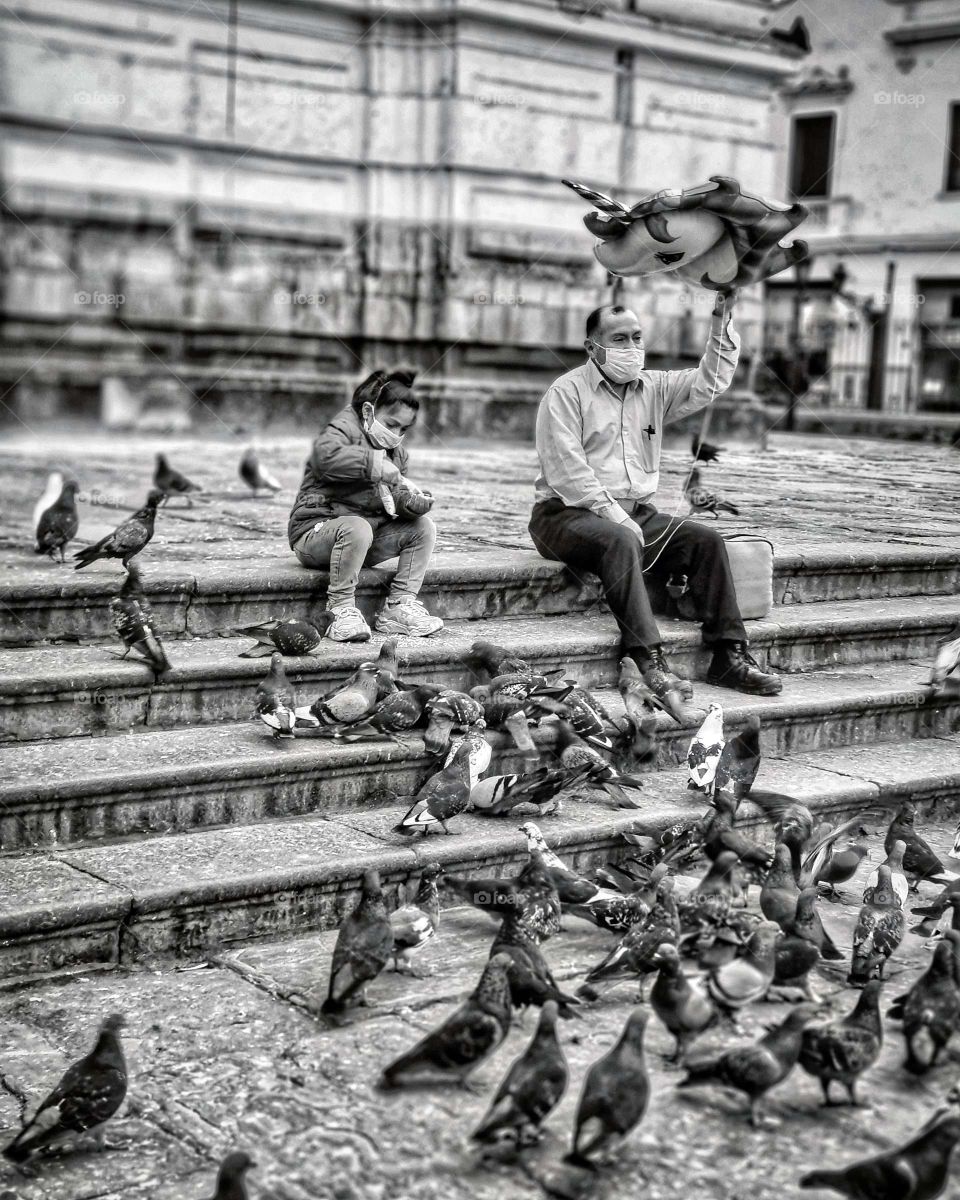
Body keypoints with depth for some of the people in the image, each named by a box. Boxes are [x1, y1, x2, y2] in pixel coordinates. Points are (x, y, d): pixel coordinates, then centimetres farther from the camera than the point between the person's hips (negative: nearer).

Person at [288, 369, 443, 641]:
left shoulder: (397, 452, 16)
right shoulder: (344, 430, -10)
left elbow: (394, 499, 14)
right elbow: (325, 456, -35)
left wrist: (411, 501, -11)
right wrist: (375, 464, -35)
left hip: (368, 531, 8)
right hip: (315, 530, -8)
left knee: (423, 527, -6)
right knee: (356, 528, -40)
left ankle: (399, 606, -8)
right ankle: (341, 610, -28)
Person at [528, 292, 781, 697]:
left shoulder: (654, 388, 16)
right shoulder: (566, 392, -4)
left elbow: (709, 381, 9)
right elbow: (567, 469, -14)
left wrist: (722, 322, -2)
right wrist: (613, 514, -20)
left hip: (636, 513, 7)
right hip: (570, 512, -6)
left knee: (706, 539, -12)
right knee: (619, 540, -37)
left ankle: (729, 657, -14)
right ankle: (649, 660, -45)